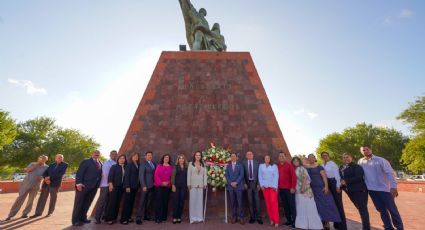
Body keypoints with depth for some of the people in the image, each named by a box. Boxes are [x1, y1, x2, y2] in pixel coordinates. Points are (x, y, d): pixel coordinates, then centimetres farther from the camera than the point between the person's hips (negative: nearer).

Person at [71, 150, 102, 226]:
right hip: (83, 185, -5)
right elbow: (79, 172, -11)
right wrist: (79, 183, -20)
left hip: (94, 187, 6)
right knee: (79, 203, 5)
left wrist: (98, 184, 4)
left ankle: (83, 218, 24)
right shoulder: (86, 162, -5)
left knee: (87, 203, 12)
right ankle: (75, 220, 14)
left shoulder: (101, 164, 12)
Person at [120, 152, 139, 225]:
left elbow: (137, 175, 9)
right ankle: (123, 219, 7)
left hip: (135, 186, 5)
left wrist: (138, 185, 4)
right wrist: (127, 186, -15)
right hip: (129, 186, -5)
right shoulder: (129, 164, -6)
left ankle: (128, 217, 18)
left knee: (131, 202, 8)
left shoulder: (137, 165, 10)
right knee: (127, 202, -1)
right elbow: (126, 176, -10)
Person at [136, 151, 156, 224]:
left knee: (148, 201, 11)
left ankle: (146, 215, 21)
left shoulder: (154, 164, 11)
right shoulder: (143, 164, -5)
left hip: (152, 186, 5)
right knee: (142, 201, 0)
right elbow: (141, 175, -10)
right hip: (146, 186, -5)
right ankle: (139, 218, 7)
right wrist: (144, 185, -16)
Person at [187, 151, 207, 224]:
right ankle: (193, 218, 5)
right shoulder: (191, 164, 2)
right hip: (193, 185, -2)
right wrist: (188, 184, -5)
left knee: (200, 200, 5)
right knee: (193, 200, -2)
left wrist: (205, 184, 1)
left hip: (200, 185, 2)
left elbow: (205, 174, 8)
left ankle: (199, 217, 13)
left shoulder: (203, 164, 9)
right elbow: (189, 174, 0)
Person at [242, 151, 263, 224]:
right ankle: (252, 217, 17)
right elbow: (243, 174, 1)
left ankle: (258, 217, 12)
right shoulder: (244, 163, 2)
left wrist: (259, 184, -5)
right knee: (250, 201, 6)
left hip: (255, 183, 0)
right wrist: (245, 183, -5)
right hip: (248, 183, 1)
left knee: (257, 200, 2)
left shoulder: (257, 163, 1)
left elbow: (259, 173, 1)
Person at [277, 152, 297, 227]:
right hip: (281, 189, 4)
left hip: (289, 189, -4)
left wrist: (293, 187, -13)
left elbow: (294, 176, -8)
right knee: (285, 205, 11)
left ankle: (294, 221, 13)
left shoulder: (289, 165, -3)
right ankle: (289, 220, 22)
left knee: (292, 205, 3)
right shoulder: (277, 166, 7)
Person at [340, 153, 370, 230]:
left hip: (359, 190, -7)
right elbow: (341, 177, 16)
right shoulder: (341, 168, 11)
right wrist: (341, 183, -5)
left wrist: (346, 181, -21)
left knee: (362, 209, -3)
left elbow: (359, 177, -21)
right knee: (360, 209, 16)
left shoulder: (356, 166, -9)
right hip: (350, 191, 7)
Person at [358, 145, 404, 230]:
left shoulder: (380, 160, -8)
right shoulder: (361, 162, 3)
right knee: (381, 209, 12)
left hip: (384, 188, -3)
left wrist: (393, 187, -19)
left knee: (392, 209, 3)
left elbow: (390, 173, -11)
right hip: (371, 190, 4)